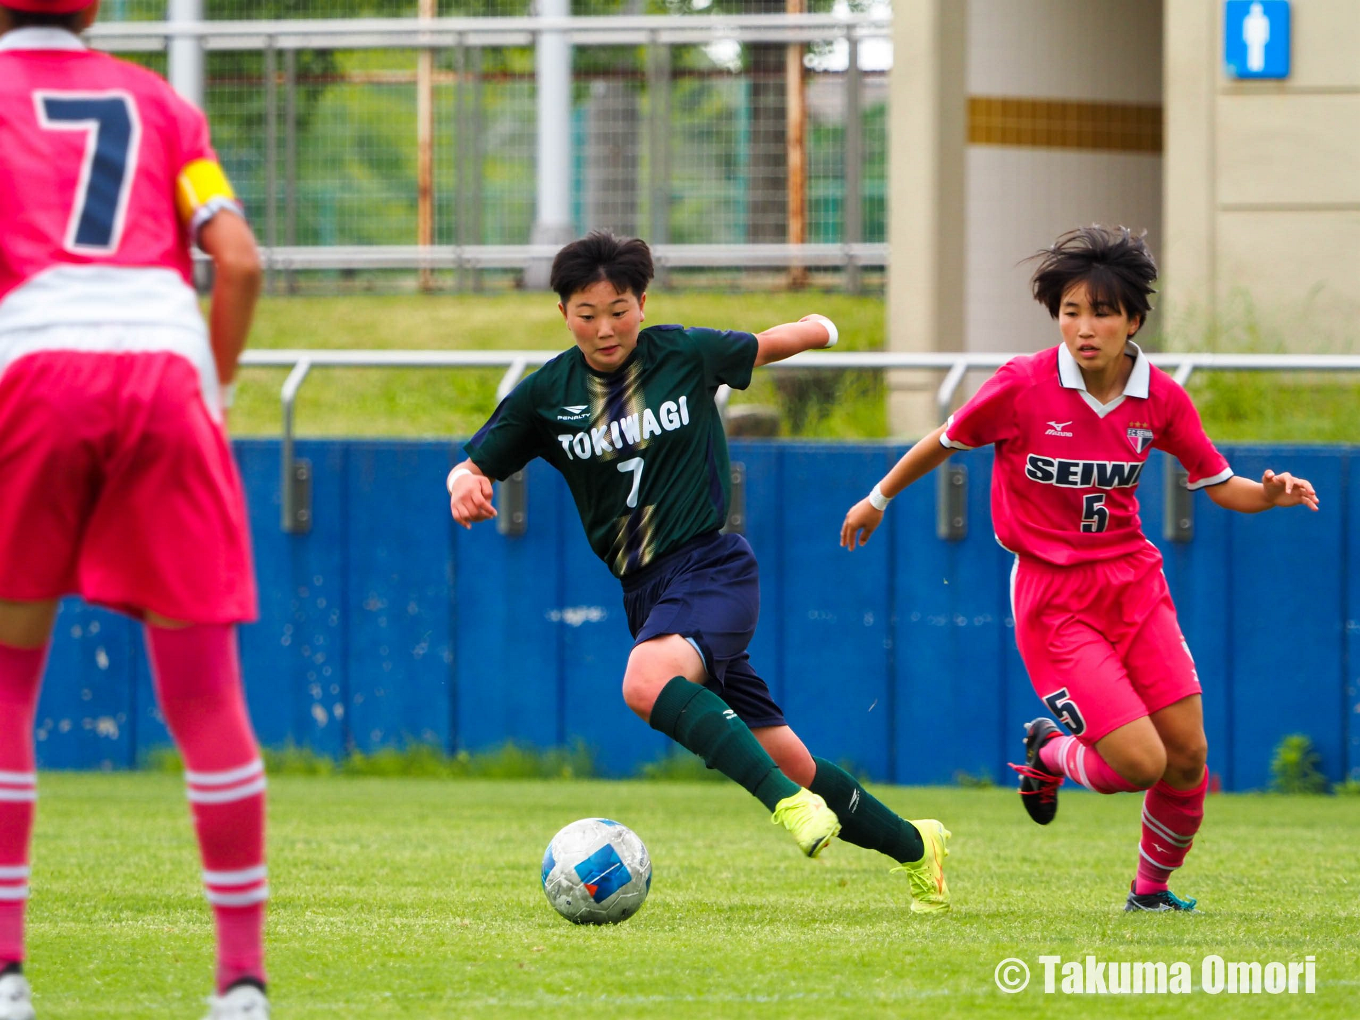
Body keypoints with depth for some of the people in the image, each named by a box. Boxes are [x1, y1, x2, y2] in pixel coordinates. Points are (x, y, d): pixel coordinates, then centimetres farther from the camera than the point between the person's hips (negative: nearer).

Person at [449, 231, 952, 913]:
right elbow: (471, 467, 5)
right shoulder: (546, 394, 4)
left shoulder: (685, 355, 0)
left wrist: (813, 330, 9)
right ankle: (913, 846, 22)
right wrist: (466, 484, -13)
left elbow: (762, 347, 20)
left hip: (713, 567, -4)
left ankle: (791, 804, -38)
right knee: (784, 760, 4)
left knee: (647, 682, -36)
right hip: (645, 593, 4)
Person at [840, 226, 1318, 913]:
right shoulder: (1023, 386, -14)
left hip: (1133, 584, 4)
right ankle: (1050, 755, 22)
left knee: (1187, 759, 0)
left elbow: (1218, 485, 6)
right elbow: (946, 442, 3)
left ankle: (1152, 888, 28)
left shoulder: (1161, 399, -5)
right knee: (1140, 764, -13)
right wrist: (879, 499, 17)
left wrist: (1268, 494, -16)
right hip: (1053, 599, -4)